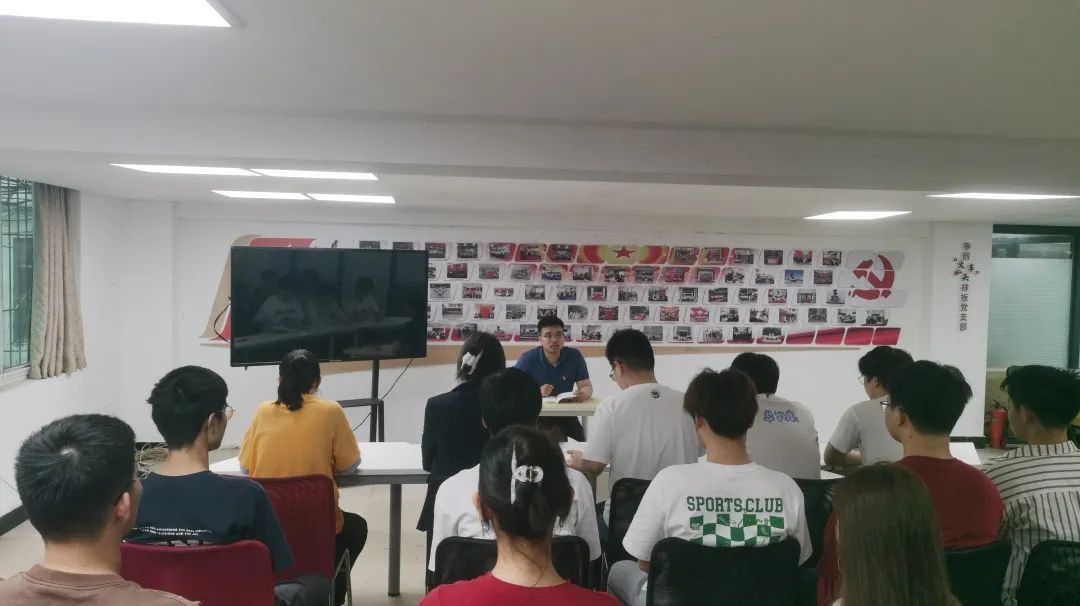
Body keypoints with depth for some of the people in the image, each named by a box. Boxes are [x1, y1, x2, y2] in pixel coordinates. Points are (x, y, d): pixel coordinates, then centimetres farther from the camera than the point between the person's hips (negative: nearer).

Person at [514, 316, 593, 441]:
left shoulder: (574, 356, -1)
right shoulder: (528, 358, -8)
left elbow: (587, 387, -1)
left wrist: (583, 393, -27)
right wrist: (537, 392, -28)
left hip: (565, 414, 2)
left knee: (580, 443, -18)